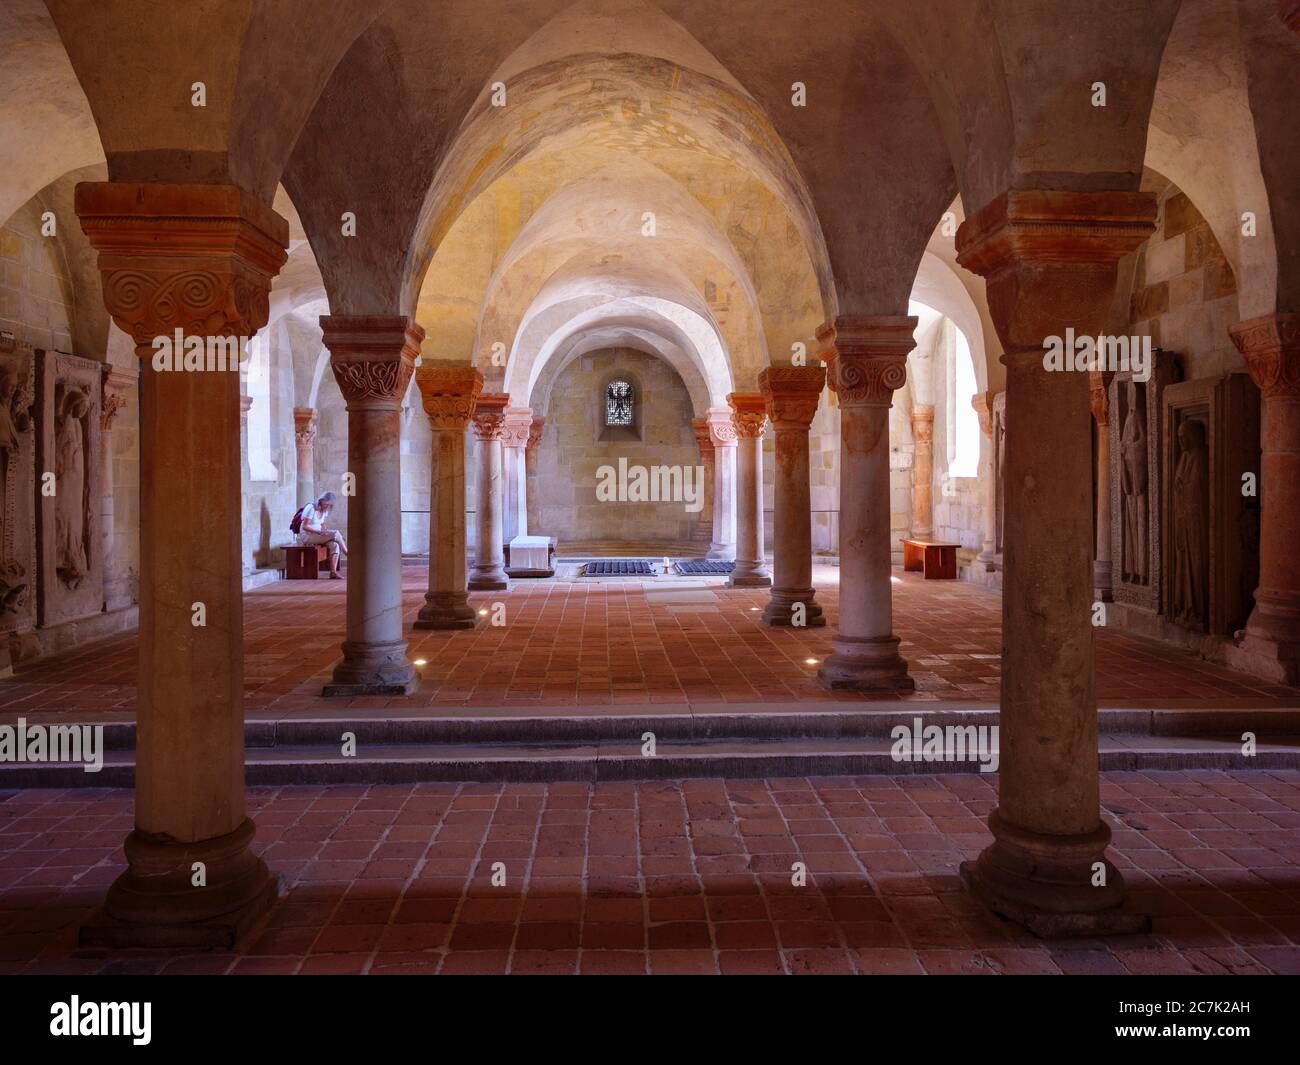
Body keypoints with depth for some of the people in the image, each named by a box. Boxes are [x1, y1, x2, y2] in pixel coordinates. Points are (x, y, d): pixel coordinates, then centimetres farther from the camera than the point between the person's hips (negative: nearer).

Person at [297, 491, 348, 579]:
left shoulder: (325, 511, 10)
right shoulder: (311, 508, -15)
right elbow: (305, 526, -18)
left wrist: (326, 532, -4)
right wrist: (319, 531, -27)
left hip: (317, 535, 8)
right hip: (307, 536, -8)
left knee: (334, 544, -21)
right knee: (336, 533, -25)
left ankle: (333, 572, -25)